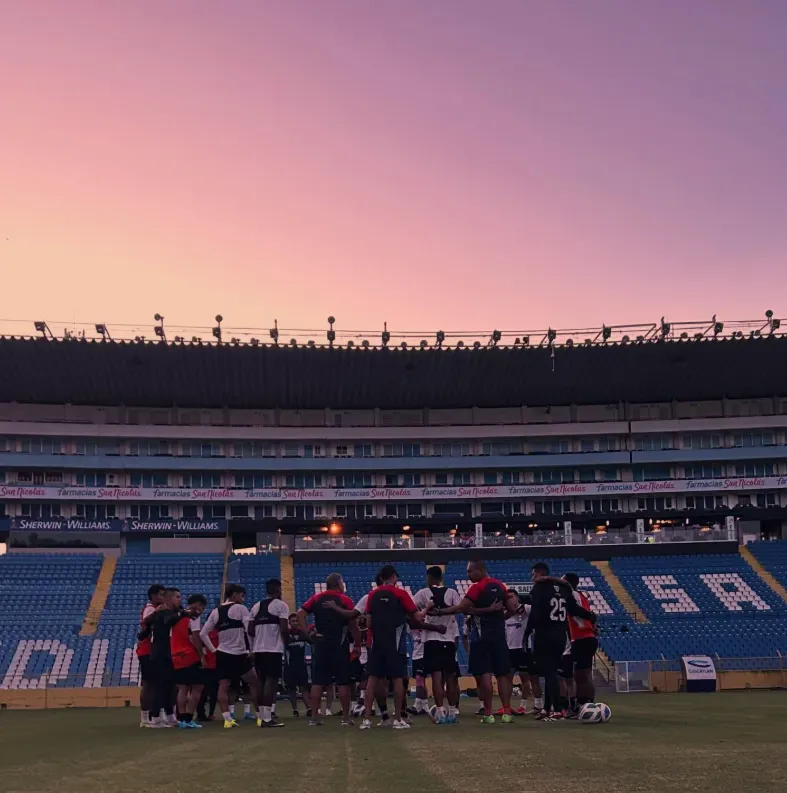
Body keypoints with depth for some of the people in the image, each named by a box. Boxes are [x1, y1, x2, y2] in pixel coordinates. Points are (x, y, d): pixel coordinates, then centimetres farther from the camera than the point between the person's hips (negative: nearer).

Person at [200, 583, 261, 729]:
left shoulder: (216, 611, 10)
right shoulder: (240, 608, -7)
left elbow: (203, 634, 10)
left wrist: (213, 650, 14)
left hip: (222, 654, 5)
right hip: (239, 654, -4)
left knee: (223, 687, 3)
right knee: (254, 683, 8)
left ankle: (227, 719, -7)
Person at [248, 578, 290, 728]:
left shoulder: (256, 606, 14)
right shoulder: (281, 605, -5)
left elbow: (250, 630, 11)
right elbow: (284, 629, -13)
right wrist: (287, 640, 5)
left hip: (258, 649, 6)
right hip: (274, 649, -6)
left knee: (261, 681, 13)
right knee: (271, 681, -6)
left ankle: (261, 716, 16)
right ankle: (267, 718, -11)